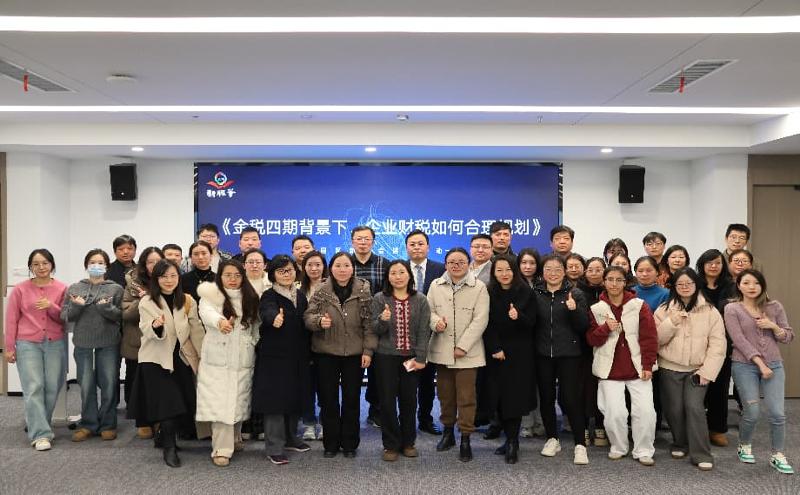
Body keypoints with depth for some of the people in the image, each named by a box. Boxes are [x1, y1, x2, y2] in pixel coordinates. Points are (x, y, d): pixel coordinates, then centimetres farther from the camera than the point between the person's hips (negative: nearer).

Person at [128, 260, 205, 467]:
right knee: (168, 403, -9)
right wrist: (155, 325, -38)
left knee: (182, 403, 8)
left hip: (181, 358, 3)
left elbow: (196, 330, 3)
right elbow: (146, 330, -16)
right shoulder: (147, 302, -5)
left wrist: (204, 356, 1)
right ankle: (169, 447, 4)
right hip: (155, 359, -3)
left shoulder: (187, 302, 2)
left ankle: (163, 436, 32)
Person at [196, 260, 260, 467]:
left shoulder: (250, 298, 10)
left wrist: (254, 343, 2)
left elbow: (256, 326, 14)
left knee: (239, 400, 11)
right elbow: (207, 312, -26)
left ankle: (235, 438, 32)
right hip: (218, 358, -3)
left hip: (243, 359, 3)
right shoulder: (211, 295, -4)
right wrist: (220, 321, -46)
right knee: (220, 403, -6)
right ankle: (221, 449, 0)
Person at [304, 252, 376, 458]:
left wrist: (368, 350, -7)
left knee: (352, 399, 9)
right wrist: (319, 320, -23)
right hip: (326, 353, 1)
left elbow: (369, 323, -3)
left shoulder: (363, 291, -3)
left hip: (355, 354, 0)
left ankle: (349, 443, 23)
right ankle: (331, 443, 22)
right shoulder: (321, 292, -3)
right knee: (328, 399, 8)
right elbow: (308, 316, -2)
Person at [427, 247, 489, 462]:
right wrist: (435, 321, -15)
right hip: (442, 350, 3)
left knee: (466, 397, -1)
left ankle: (465, 439, 10)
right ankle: (447, 431, 31)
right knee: (445, 394, 14)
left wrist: (463, 346, -14)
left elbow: (480, 320, -9)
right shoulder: (436, 285, 7)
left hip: (467, 352, -3)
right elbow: (428, 310, 9)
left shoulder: (479, 287, -4)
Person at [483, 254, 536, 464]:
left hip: (520, 352, -2)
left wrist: (518, 317, -25)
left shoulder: (526, 293, -2)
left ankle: (512, 442, 1)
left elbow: (531, 322, -5)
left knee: (515, 396, -6)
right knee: (499, 397, 3)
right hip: (496, 352, 2)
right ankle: (510, 439, 16)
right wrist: (495, 349, -9)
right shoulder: (488, 294, 1)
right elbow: (487, 325, 0)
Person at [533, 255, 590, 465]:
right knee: (546, 397, 9)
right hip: (543, 354, 3)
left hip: (569, 354, -2)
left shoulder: (575, 295, 0)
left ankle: (580, 445, 5)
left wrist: (575, 310, -22)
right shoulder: (535, 294, 5)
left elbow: (584, 326, -4)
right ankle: (552, 439, 25)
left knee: (571, 398, -4)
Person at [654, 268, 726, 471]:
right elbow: (656, 339, -2)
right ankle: (680, 444, 27)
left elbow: (717, 344, -3)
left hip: (697, 369, -1)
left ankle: (701, 454, -2)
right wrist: (671, 323, -18)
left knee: (694, 407, -12)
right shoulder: (664, 310, 2)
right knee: (674, 409, 4)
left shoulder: (710, 311, 0)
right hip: (670, 368, 1)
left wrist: (707, 371, -10)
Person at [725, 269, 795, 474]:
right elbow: (739, 340, -10)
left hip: (774, 365, 3)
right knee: (752, 413, -2)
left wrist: (773, 326, -11)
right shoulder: (732, 309, -3)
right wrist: (760, 364, -14)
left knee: (777, 413, -3)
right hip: (745, 366, -2)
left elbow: (788, 337, 8)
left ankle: (778, 456, 13)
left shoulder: (774, 306, 6)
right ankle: (744, 446, 24)